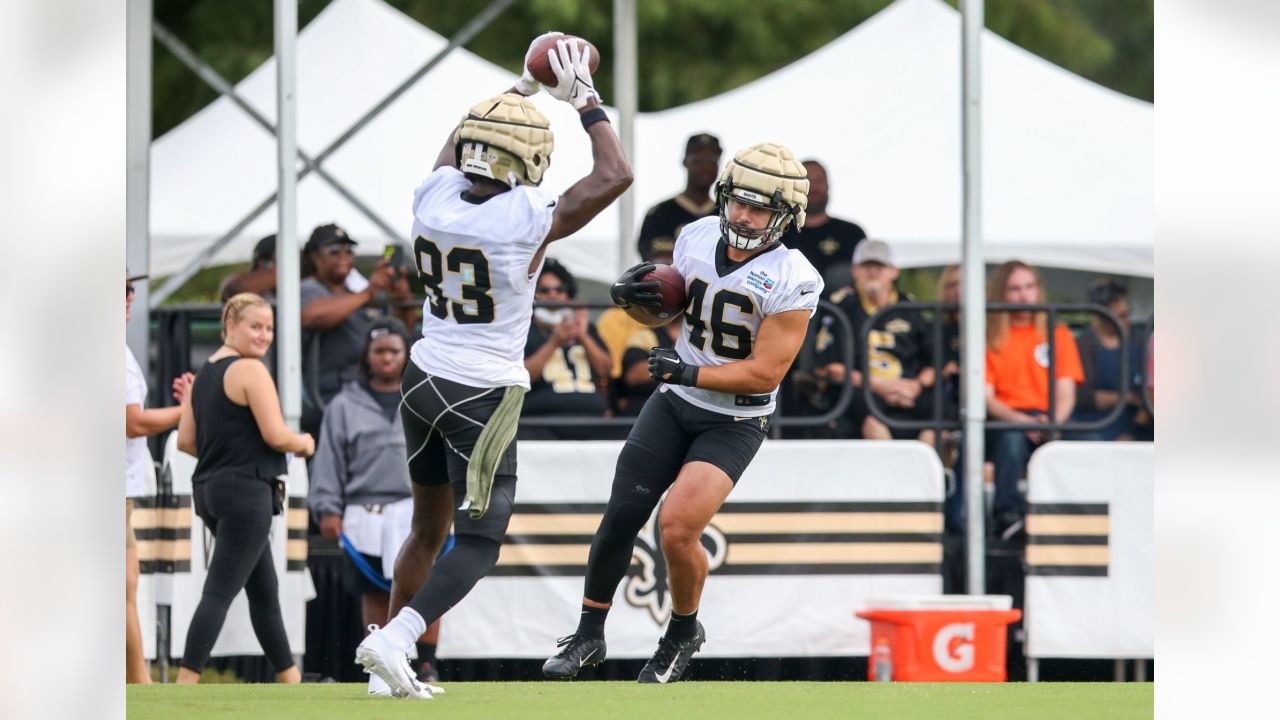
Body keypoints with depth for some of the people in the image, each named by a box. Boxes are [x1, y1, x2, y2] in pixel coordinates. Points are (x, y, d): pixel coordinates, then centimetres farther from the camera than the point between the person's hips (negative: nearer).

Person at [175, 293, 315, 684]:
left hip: (209, 488, 9)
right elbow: (276, 435, -18)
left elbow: (186, 440, 13)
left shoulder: (203, 373, 13)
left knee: (265, 591, 19)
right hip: (246, 492, -9)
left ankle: (290, 680, 28)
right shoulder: (250, 371, -12)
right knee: (219, 592, -11)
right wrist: (305, 443, 2)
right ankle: (184, 688, -16)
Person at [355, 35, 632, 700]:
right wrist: (582, 98, 3)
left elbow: (458, 143, 21)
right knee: (477, 545, 0)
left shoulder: (435, 197, -4)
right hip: (485, 395, -6)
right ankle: (394, 639, -17)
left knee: (427, 530, 19)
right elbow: (615, 175, -6)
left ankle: (390, 657, 19)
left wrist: (523, 86, 27)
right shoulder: (528, 221, -19)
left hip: (424, 378, 6)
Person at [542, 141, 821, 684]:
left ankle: (683, 633, 9)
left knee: (677, 528, -19)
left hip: (735, 422, -5)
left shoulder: (792, 282, -19)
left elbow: (765, 373, -21)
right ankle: (588, 637, 17)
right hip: (675, 401, 5)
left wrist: (690, 373, -27)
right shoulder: (698, 238, -2)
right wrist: (631, 295, -5)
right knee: (621, 517, -1)